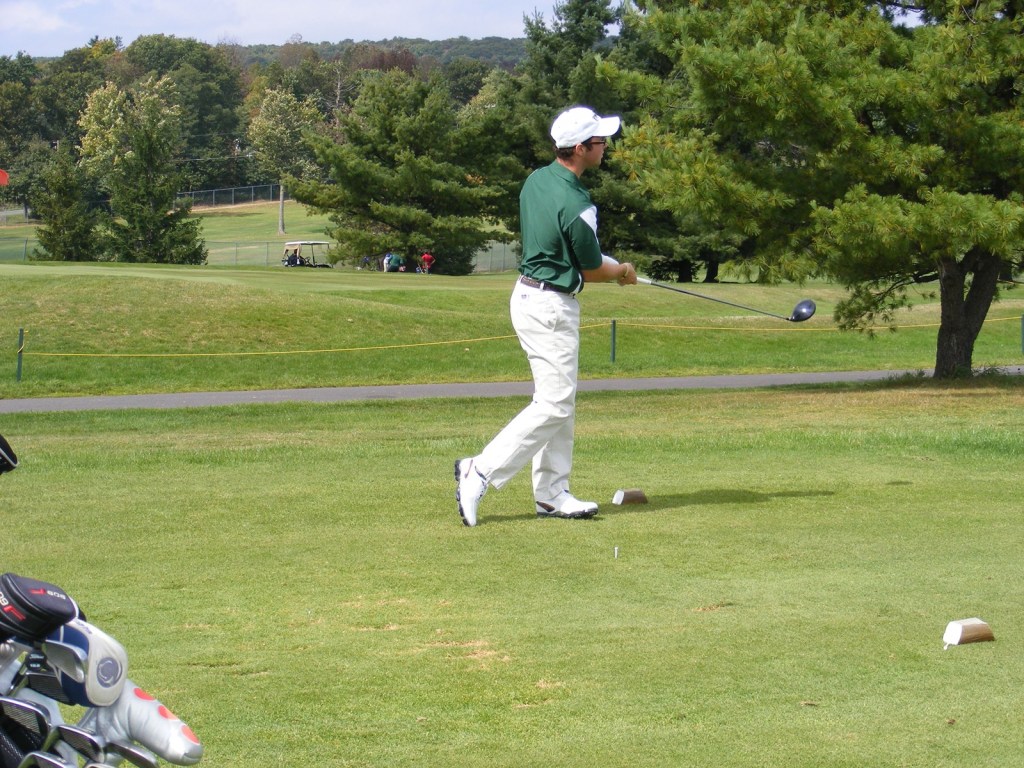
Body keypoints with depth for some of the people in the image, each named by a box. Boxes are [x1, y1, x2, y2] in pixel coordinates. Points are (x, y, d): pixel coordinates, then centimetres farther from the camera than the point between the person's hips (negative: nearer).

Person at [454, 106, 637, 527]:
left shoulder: (536, 180, 4)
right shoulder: (575, 205, -22)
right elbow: (591, 271, -9)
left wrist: (610, 265, 15)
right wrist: (622, 272, 13)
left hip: (529, 294, 10)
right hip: (552, 306, -10)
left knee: (556, 400, 14)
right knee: (554, 405, -6)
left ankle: (552, 493, 17)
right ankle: (480, 470, -8)